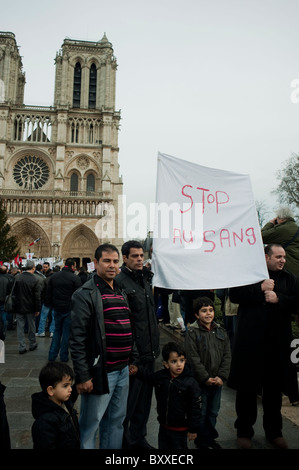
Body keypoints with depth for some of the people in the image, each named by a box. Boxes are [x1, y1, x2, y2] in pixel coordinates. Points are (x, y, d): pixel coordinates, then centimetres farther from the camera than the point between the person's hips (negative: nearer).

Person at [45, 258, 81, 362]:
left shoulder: (53, 277, 5)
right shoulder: (75, 278, -12)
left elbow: (48, 293, 9)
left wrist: (50, 305, 16)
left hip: (57, 308, 5)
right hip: (69, 309, -4)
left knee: (57, 331, 17)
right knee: (67, 332, 6)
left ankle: (52, 355, 17)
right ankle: (64, 356, 12)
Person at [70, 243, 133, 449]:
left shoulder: (121, 292, 11)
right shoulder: (86, 294, -12)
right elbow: (78, 338, -16)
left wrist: (131, 361, 15)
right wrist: (82, 377, -16)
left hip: (123, 370, 7)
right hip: (100, 371, -7)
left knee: (116, 421, 19)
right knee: (90, 425, 5)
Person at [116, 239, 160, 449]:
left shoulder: (146, 279, 11)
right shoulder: (121, 281, -16)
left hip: (149, 351, 8)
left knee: (145, 396, 19)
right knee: (128, 400, 6)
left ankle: (139, 437, 37)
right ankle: (123, 440, 27)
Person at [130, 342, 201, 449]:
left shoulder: (191, 383, -20)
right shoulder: (160, 376, -8)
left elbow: (195, 407, -14)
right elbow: (148, 377, 15)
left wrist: (193, 429, -10)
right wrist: (138, 371, 1)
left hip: (180, 429, -4)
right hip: (163, 426, 5)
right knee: (163, 446, 20)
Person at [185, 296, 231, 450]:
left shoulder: (221, 332, 4)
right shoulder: (192, 332, -12)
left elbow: (227, 356, 2)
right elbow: (193, 359, -15)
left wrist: (221, 376, -8)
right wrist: (206, 378, -16)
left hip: (217, 381, 5)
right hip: (200, 382, -4)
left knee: (213, 412, 18)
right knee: (201, 413, 7)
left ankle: (210, 438, 36)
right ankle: (202, 441, 26)